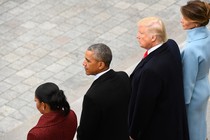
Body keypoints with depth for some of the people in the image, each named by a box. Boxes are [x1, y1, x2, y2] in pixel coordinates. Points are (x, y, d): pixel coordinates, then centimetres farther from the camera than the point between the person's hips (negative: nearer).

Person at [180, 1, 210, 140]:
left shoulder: (192, 49, -36)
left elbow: (188, 80, -24)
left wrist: (183, 101, -11)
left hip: (193, 94, -7)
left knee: (190, 127, 17)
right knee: (198, 121, 29)